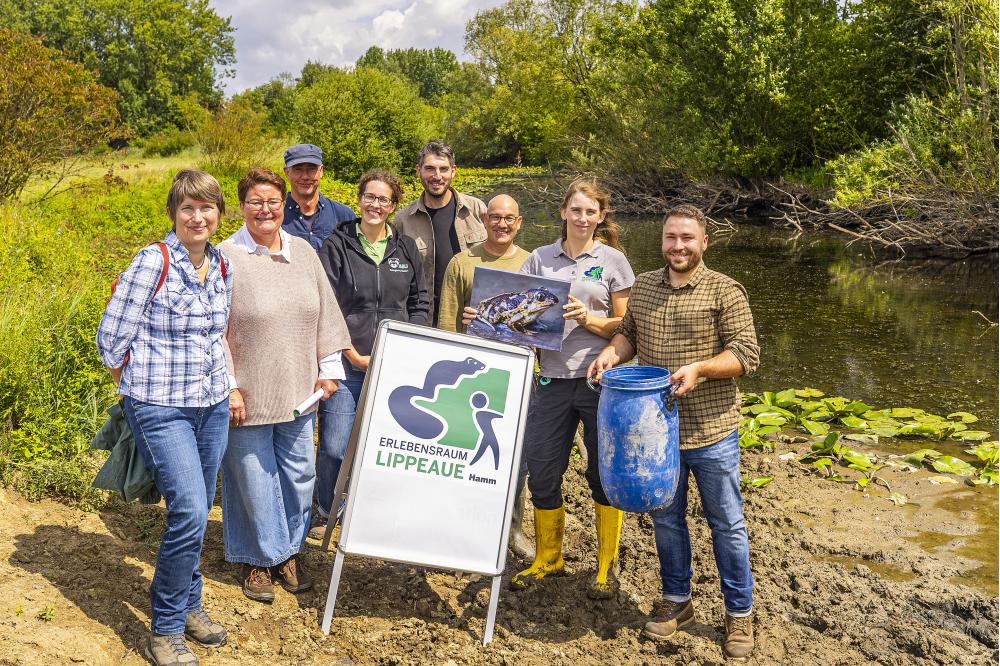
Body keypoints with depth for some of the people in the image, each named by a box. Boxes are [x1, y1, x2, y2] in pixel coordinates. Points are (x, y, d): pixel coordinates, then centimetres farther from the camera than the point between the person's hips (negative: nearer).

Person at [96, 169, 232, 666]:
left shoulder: (223, 266, 7)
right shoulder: (152, 262, -13)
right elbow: (111, 338, -9)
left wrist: (223, 386, 15)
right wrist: (140, 385, 2)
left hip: (212, 405, 6)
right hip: (160, 409, -6)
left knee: (195, 514, 14)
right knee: (188, 513, -12)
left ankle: (187, 604, 34)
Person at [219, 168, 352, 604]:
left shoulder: (303, 252, 6)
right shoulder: (226, 258, -9)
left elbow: (325, 313, 12)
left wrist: (328, 369, 9)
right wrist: (228, 387, -12)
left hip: (297, 391, 5)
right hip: (249, 395, -4)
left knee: (299, 474, 12)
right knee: (254, 478, 7)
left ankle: (289, 552, 32)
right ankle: (257, 560, 25)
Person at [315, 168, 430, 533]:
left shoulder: (406, 248, 10)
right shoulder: (337, 246, 0)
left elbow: (419, 304, 16)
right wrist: (354, 355, -10)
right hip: (348, 364, -2)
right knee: (335, 447, -2)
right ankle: (325, 512, 21)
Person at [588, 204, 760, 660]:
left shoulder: (725, 291, -8)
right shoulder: (644, 286, 7)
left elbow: (746, 353, -11)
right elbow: (629, 331, 17)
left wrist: (699, 368, -26)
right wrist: (613, 352, -4)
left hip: (710, 432, -4)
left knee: (725, 523, 8)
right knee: (666, 518, 17)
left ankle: (739, 614, 25)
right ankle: (676, 600, 35)